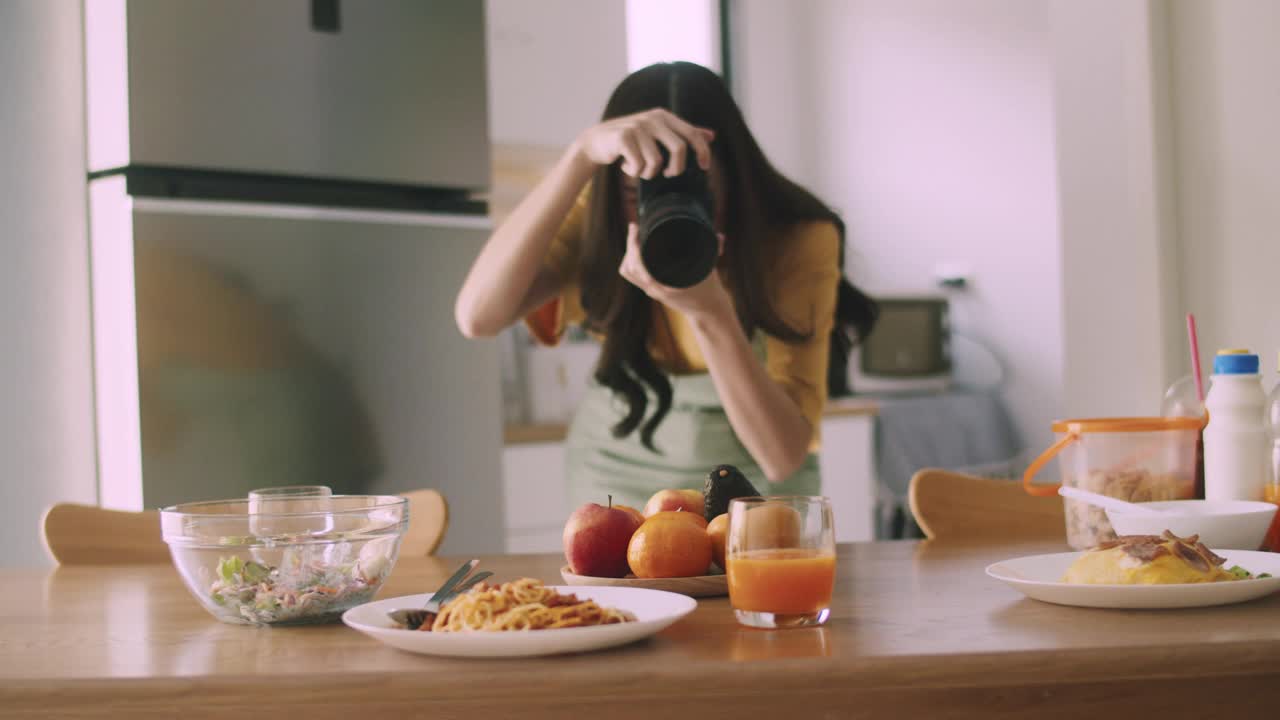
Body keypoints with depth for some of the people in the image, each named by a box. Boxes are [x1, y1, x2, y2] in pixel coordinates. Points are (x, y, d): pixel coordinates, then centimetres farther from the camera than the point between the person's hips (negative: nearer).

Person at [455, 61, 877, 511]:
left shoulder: (799, 239, -24)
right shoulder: (601, 218, -19)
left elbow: (784, 454, -30)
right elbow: (477, 317, -36)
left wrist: (710, 310, -43)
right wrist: (581, 156, -43)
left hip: (755, 480, -1)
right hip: (619, 471, 1)